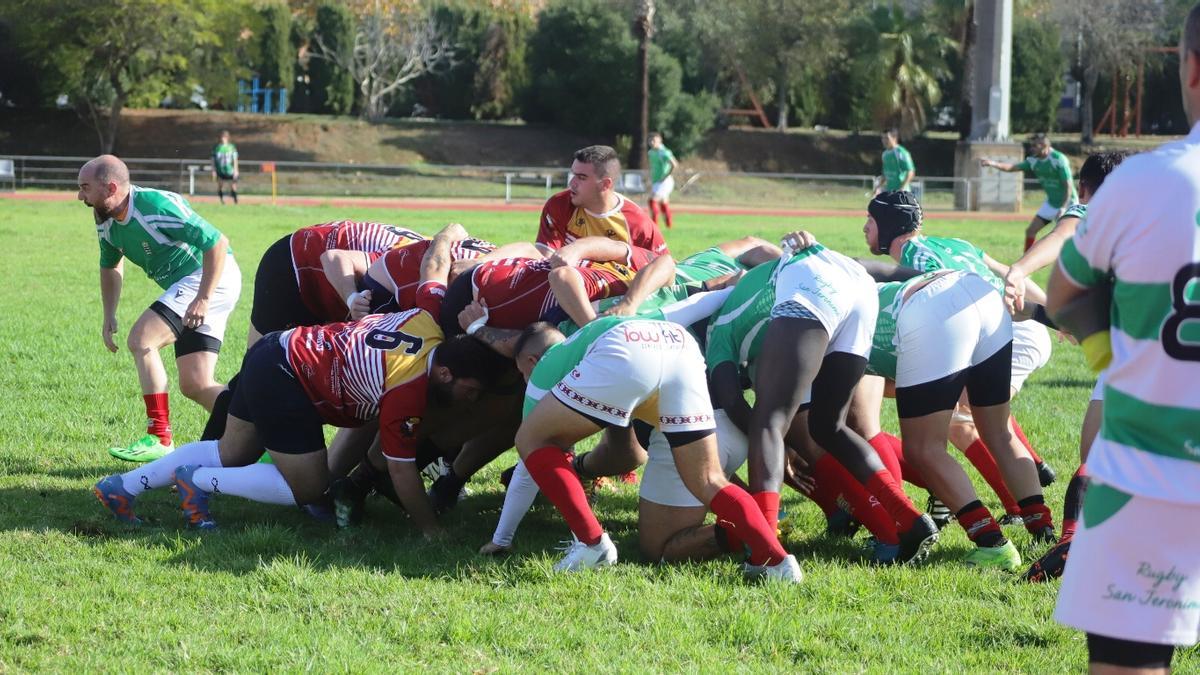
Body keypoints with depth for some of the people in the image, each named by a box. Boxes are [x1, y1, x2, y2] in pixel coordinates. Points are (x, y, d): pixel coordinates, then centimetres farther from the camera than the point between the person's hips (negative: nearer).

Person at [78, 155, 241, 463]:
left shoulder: (158, 207, -27)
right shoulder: (106, 223, 1)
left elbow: (217, 242, -26)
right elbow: (110, 265, 22)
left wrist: (203, 299, -27)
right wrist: (109, 315, 11)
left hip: (212, 279, -10)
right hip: (186, 283, 10)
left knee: (140, 339, -21)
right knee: (194, 386, 3)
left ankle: (159, 438, -15)